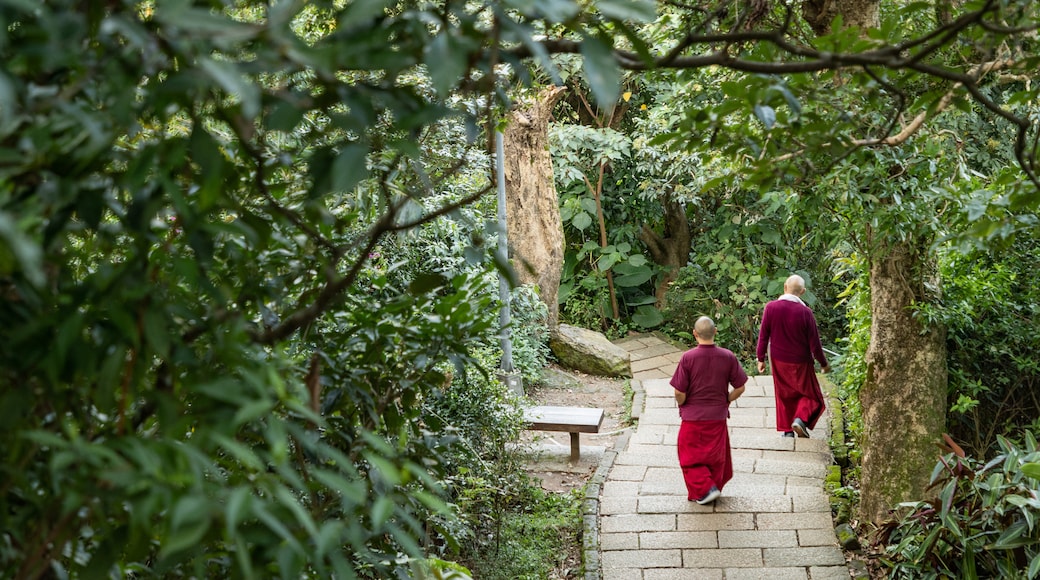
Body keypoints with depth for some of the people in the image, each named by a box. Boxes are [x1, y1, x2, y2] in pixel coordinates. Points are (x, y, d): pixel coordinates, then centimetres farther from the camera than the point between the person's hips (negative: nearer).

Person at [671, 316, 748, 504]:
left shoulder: (688, 358, -17)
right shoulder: (728, 357, -9)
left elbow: (679, 392, -16)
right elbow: (739, 388, -4)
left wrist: (682, 405, 5)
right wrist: (725, 401, 12)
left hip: (693, 417, -3)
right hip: (718, 416, 3)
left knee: (691, 456, 12)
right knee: (716, 455, 20)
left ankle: (705, 489, 1)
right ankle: (714, 487, 31)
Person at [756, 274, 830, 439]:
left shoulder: (771, 307, -12)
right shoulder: (805, 312, -19)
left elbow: (763, 335, -5)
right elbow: (814, 342, -12)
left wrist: (761, 359, 6)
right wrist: (823, 363, 3)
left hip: (778, 362, 3)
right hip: (801, 363, -3)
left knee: (784, 395, 20)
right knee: (811, 395, 13)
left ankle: (786, 430, 23)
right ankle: (800, 419, -9)